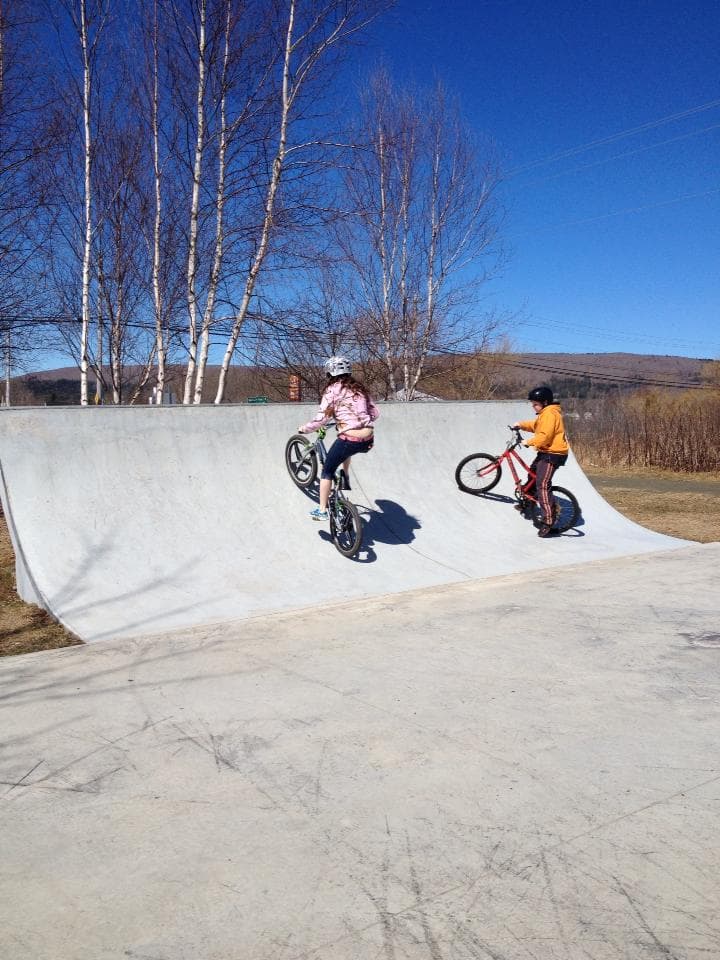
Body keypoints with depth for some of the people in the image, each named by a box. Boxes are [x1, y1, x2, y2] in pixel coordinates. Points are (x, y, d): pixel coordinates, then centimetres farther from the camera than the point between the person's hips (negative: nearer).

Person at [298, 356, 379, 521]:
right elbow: (375, 413, 16)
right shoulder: (359, 388, 15)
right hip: (368, 441, 6)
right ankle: (346, 481, 40)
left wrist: (304, 429, 12)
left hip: (350, 439, -6)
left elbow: (321, 419, -5)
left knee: (327, 471, 15)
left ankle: (322, 511, 18)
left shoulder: (332, 390, 0)